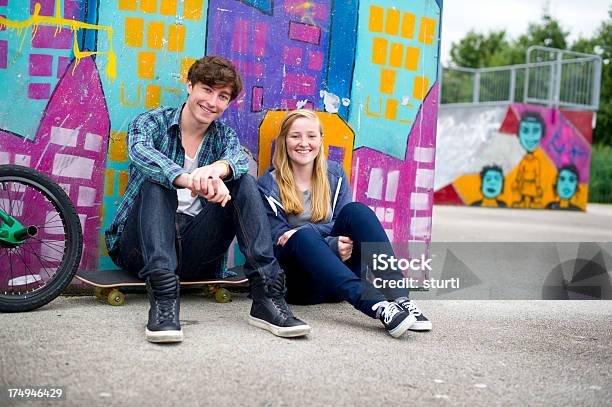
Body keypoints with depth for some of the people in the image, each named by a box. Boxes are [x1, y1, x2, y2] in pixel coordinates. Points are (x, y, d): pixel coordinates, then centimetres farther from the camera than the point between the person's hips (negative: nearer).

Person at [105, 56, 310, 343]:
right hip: (141, 248, -3)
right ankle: (163, 298, -44)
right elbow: (140, 152, -24)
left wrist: (216, 169, -40)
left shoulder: (224, 135, 13)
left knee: (243, 181, -14)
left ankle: (267, 295, -28)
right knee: (157, 178, -27)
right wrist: (192, 181, -44)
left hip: (195, 254, 3)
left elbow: (239, 160, -13)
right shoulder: (152, 122, 2)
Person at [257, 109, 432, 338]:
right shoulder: (269, 185, 1)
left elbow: (347, 222, 1)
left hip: (337, 273, 3)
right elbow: (279, 240, -7)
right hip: (298, 281, -2)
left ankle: (399, 298, -39)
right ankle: (377, 306, -54)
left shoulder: (334, 174, 12)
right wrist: (332, 245, -23)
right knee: (304, 237, -34)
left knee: (356, 210, -22)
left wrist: (300, 231, -16)